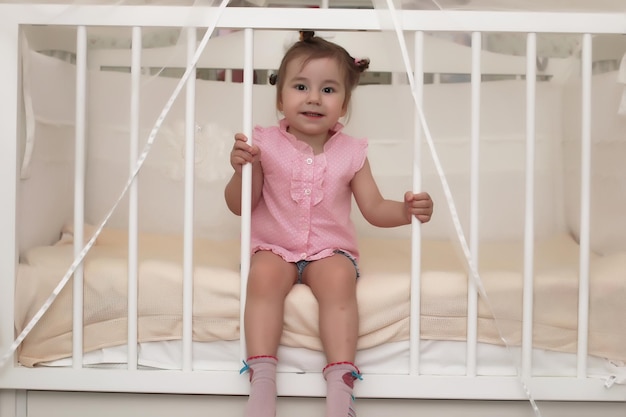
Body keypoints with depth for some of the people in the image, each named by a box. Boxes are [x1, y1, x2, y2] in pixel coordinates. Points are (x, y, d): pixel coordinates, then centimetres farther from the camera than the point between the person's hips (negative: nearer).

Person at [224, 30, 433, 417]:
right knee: (263, 278, -32)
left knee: (339, 280, -31)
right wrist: (242, 169, -20)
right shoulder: (267, 144, -2)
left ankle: (340, 382, -32)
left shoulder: (350, 152, 3)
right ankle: (262, 378, -32)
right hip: (274, 247, 0)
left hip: (330, 250, 1)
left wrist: (406, 211, -16)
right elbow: (240, 207, -1)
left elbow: (374, 209, 5)